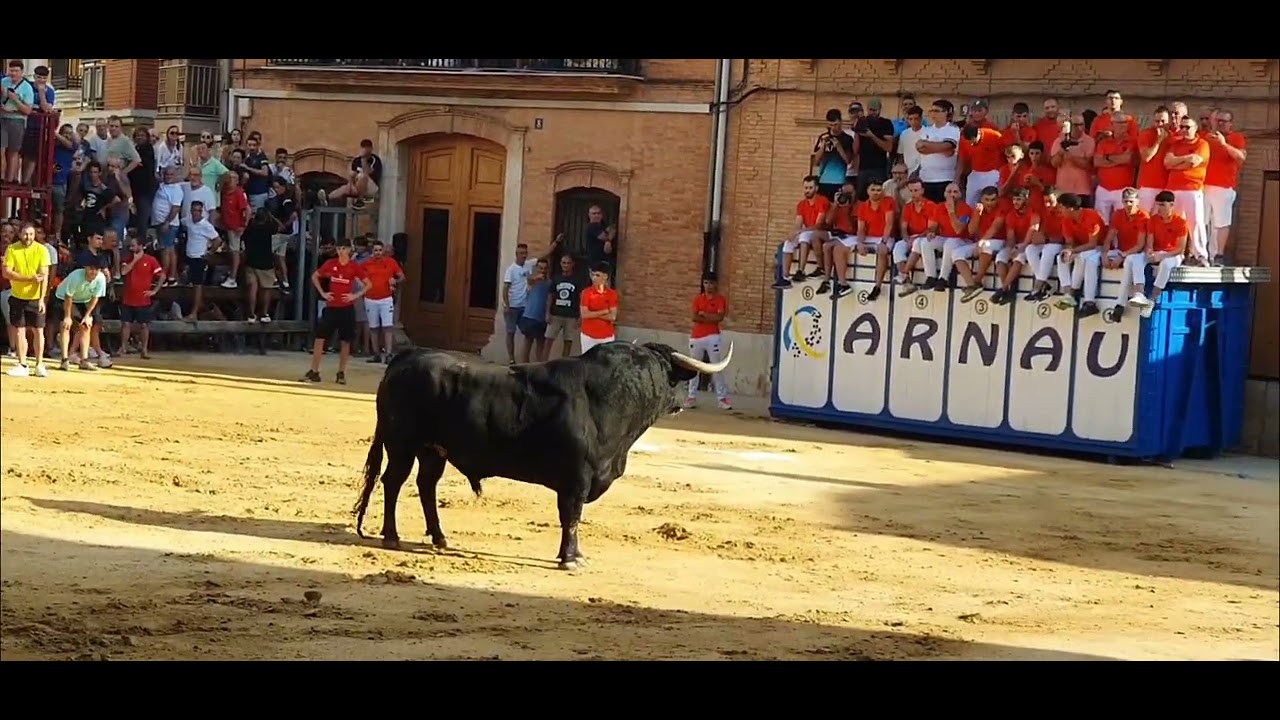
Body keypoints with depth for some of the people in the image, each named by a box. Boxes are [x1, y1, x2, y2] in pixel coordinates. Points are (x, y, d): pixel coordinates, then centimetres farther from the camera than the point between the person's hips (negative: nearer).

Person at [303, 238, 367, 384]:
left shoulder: (355, 267, -3)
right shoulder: (331, 264, 1)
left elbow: (368, 284, 2)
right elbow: (314, 276, 13)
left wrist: (356, 295, -9)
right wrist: (322, 293, 4)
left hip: (347, 308, -1)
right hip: (331, 307, 1)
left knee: (345, 341, 4)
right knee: (319, 338, -4)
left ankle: (341, 373, 15)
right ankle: (314, 372, 1)